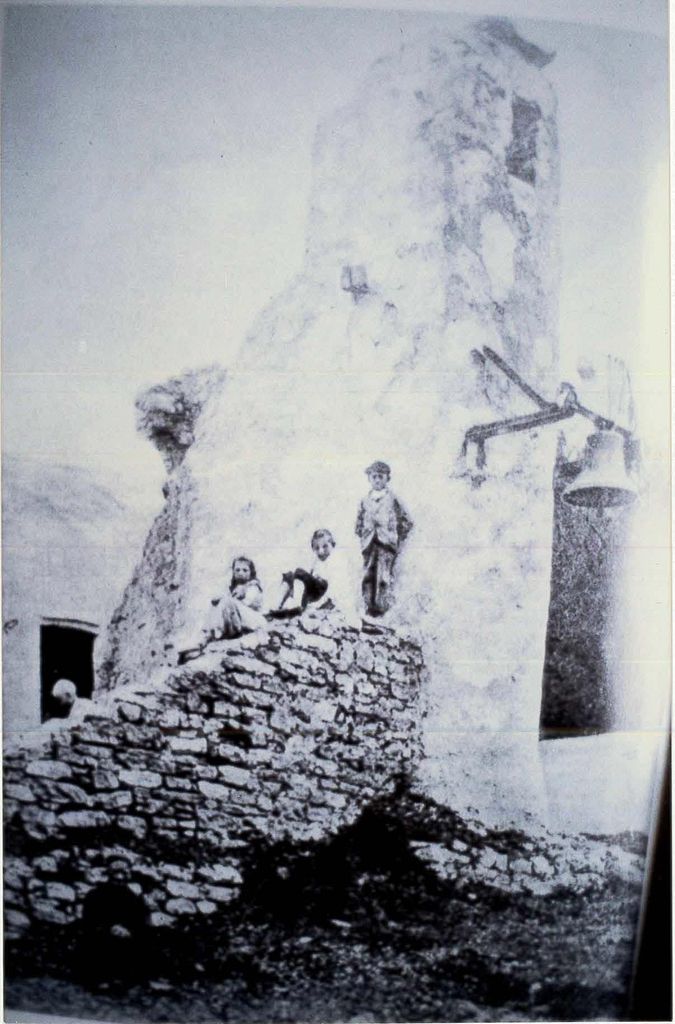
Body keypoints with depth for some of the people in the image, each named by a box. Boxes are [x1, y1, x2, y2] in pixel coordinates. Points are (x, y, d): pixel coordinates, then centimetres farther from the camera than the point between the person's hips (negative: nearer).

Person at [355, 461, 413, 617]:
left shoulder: (392, 499, 4)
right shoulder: (365, 501, 15)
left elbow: (407, 522, 6)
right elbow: (359, 523, 24)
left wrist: (397, 538, 2)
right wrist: (363, 536, 11)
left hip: (387, 543, -4)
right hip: (369, 544, 4)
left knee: (383, 575, -14)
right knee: (368, 575, -4)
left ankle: (383, 606, -12)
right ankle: (370, 606, 1)